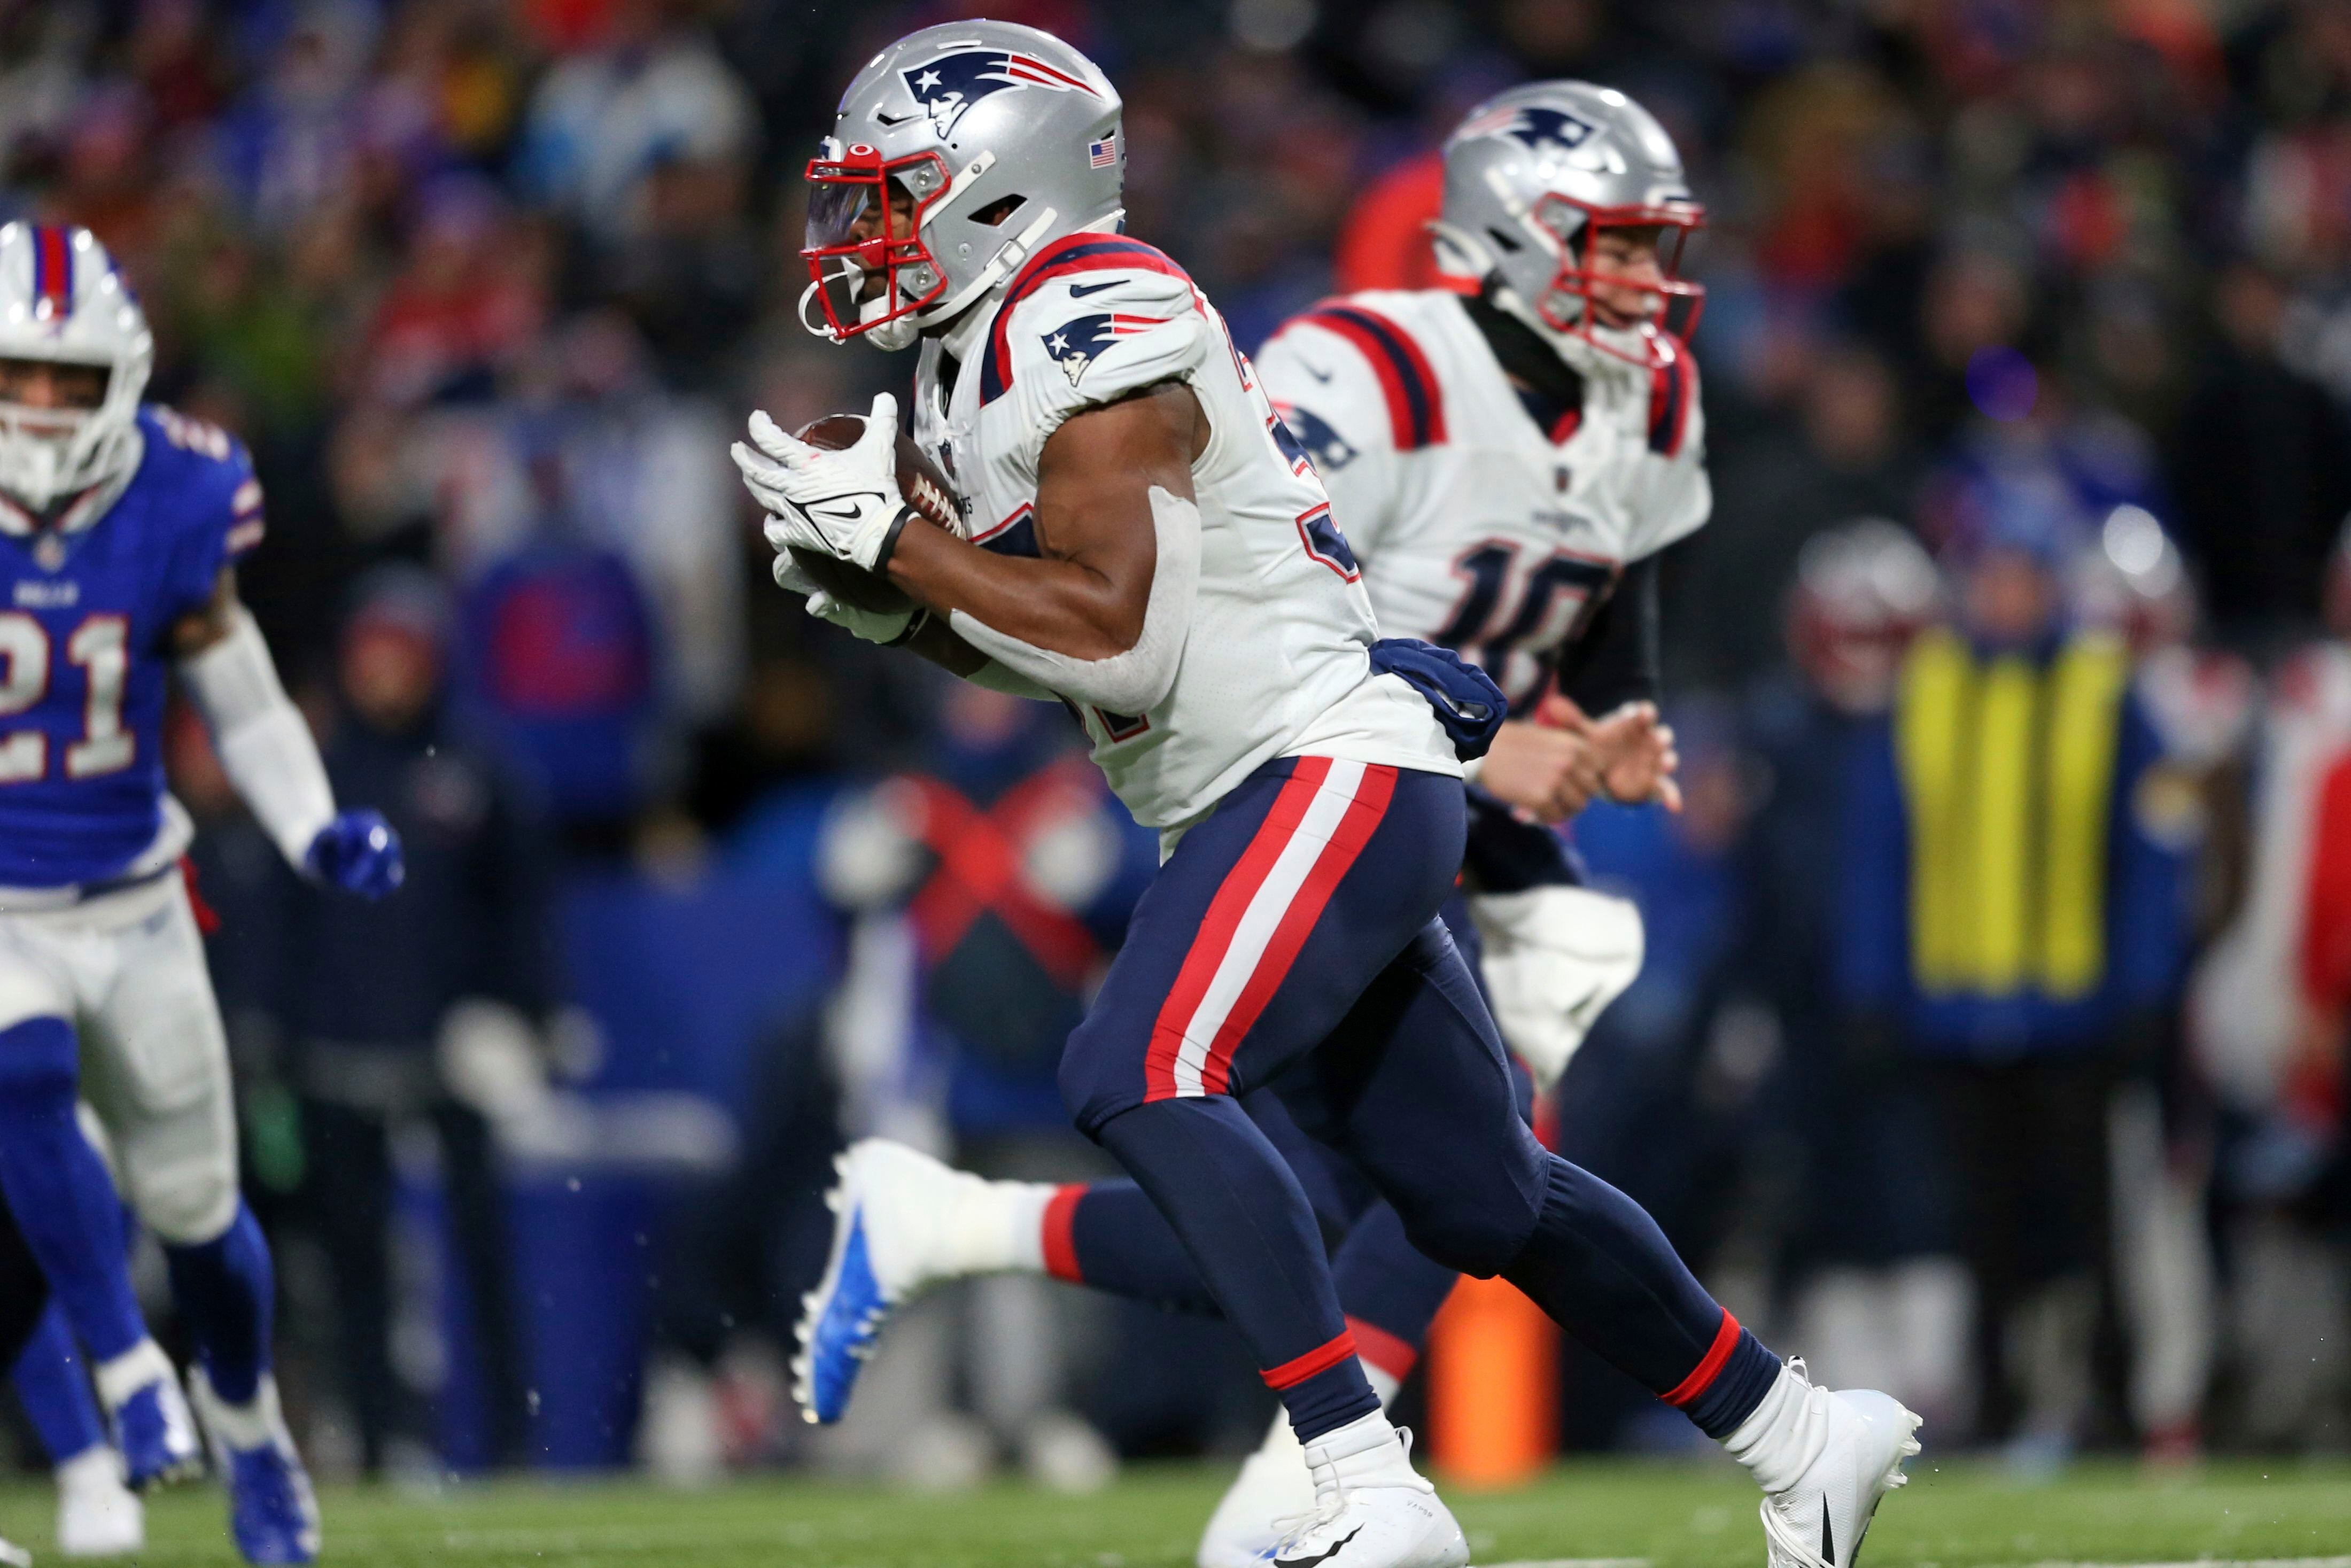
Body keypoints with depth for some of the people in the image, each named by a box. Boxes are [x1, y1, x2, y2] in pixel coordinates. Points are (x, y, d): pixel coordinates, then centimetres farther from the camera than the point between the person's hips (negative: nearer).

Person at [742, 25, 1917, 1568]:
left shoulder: (1092, 332, -16)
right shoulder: (982, 356, 13)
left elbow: (1112, 631, -24)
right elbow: (1050, 646, 18)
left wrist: (889, 536, -18)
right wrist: (885, 605, 1)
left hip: (1335, 771, -10)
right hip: (1262, 806, 10)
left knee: (1143, 1077, -26)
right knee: (1482, 1200, 15)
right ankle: (1803, 1435, 29)